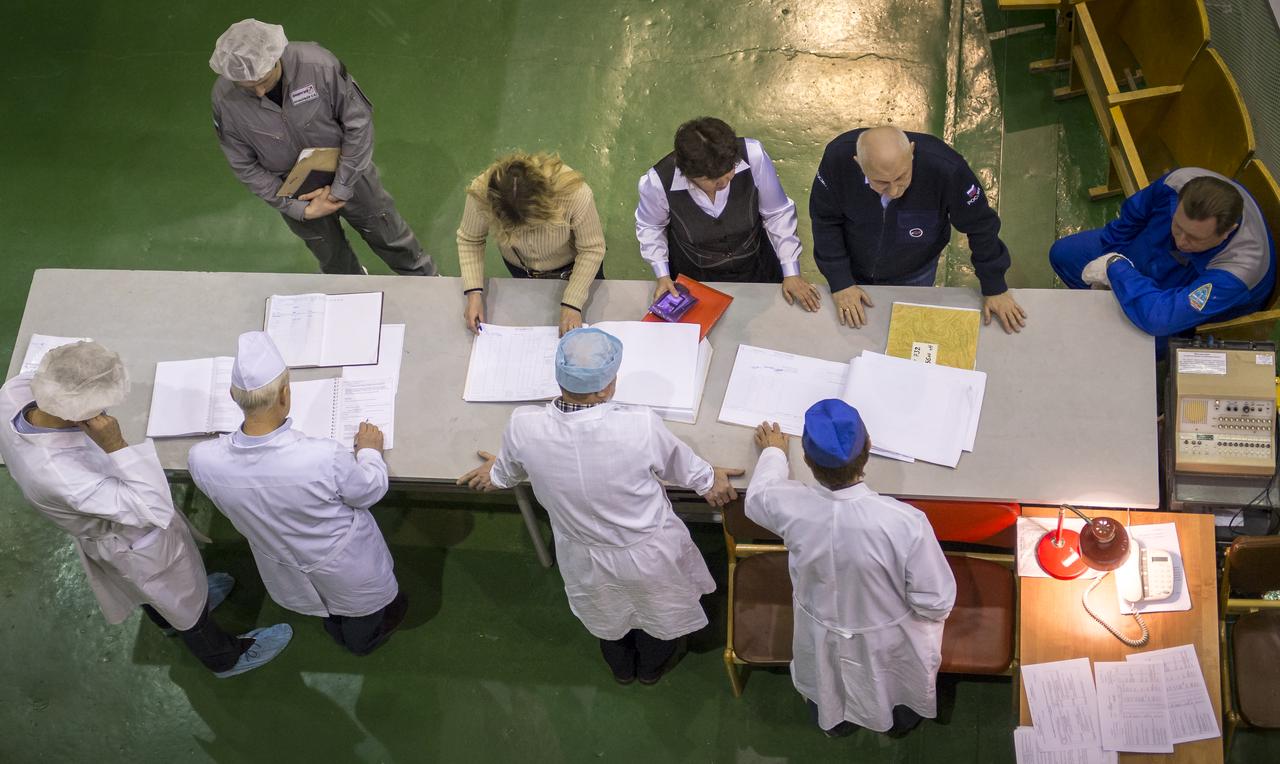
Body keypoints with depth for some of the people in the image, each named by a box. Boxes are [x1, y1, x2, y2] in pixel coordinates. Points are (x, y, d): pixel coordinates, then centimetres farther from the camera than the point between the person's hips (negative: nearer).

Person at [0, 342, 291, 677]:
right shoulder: (58, 475, -49)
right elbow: (152, 509, -42)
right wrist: (116, 446, -49)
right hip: (136, 545, -6)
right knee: (185, 604, 25)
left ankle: (168, 619, 69)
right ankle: (225, 657, 54)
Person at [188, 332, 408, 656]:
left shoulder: (203, 460, -31)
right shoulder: (324, 458, -43)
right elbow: (370, 490, -20)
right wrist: (369, 449, -1)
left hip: (285, 574, 3)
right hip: (346, 569, -3)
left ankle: (335, 627, 68)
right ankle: (364, 637, 64)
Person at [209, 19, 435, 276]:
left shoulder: (318, 65, -33)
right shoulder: (225, 99, -26)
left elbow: (358, 122, -20)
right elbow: (245, 166, -14)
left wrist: (341, 188, -19)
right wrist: (298, 208, -17)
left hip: (348, 171, -1)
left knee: (389, 235, 21)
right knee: (332, 258, 24)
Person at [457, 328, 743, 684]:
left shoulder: (523, 427, -30)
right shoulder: (640, 426, -36)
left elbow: (511, 468, -4)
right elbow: (678, 463, -12)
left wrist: (497, 473, 21)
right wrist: (708, 479, 11)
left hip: (586, 561, 2)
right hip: (650, 555, -2)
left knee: (607, 614, 35)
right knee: (658, 613, 33)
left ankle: (621, 667, 64)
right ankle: (652, 666, 62)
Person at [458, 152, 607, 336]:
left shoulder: (575, 194, -43)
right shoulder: (480, 193, -38)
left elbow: (591, 249, -28)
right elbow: (469, 240, -18)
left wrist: (572, 304, -32)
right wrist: (474, 293, -28)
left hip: (572, 263, -1)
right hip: (520, 268, 1)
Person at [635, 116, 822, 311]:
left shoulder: (753, 155, -31)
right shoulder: (659, 182, -30)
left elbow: (777, 214, -14)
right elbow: (650, 227, -5)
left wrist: (791, 273, -9)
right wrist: (662, 275, -11)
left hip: (756, 270, 1)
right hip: (695, 279, -1)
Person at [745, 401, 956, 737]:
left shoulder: (790, 506, -31)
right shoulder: (905, 523, -40)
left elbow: (758, 496, -5)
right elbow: (937, 603, -27)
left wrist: (773, 452, 16)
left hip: (822, 642, 2)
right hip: (890, 646, -1)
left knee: (827, 684, 37)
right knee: (900, 682, 36)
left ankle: (835, 722, 66)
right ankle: (902, 721, 65)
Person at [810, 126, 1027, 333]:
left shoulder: (945, 167, -38)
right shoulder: (837, 157, -35)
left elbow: (980, 224, -21)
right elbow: (825, 221, -18)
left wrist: (995, 288, -11)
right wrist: (840, 282, -18)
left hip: (914, 275, 0)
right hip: (852, 269, 1)